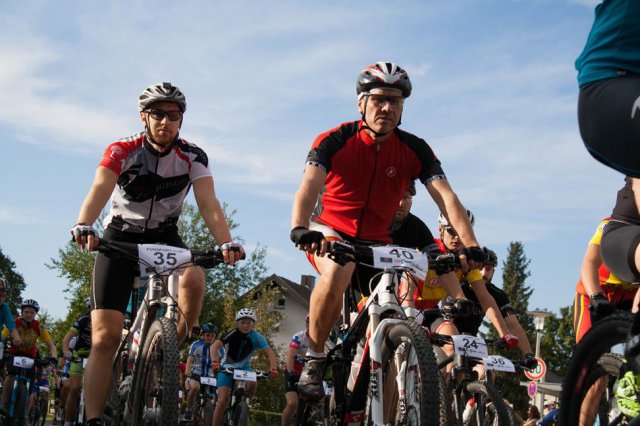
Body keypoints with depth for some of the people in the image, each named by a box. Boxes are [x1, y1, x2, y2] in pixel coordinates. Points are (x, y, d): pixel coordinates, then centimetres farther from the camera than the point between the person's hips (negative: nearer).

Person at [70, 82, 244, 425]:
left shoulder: (193, 157, -11)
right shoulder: (121, 151, -16)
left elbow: (208, 204, -22)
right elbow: (100, 189, -33)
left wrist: (226, 243, -41)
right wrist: (84, 226, -54)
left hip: (165, 236, 1)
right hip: (120, 236, -1)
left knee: (194, 278, -33)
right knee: (105, 336, -12)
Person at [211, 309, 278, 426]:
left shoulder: (256, 337, -16)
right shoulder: (233, 335, -23)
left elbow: (269, 352, -23)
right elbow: (215, 346, -36)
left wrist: (273, 368, -40)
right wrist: (214, 362, -54)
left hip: (244, 367, 2)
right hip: (227, 367, -2)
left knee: (252, 384, -29)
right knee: (223, 400, -15)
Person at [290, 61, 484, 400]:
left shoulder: (414, 150, -9)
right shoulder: (335, 140, -16)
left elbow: (446, 197, -19)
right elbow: (309, 186, -31)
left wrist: (471, 246, -35)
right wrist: (300, 229, -52)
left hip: (375, 243, 3)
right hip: (331, 232, -3)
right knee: (337, 272, -37)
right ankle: (313, 361, -18)